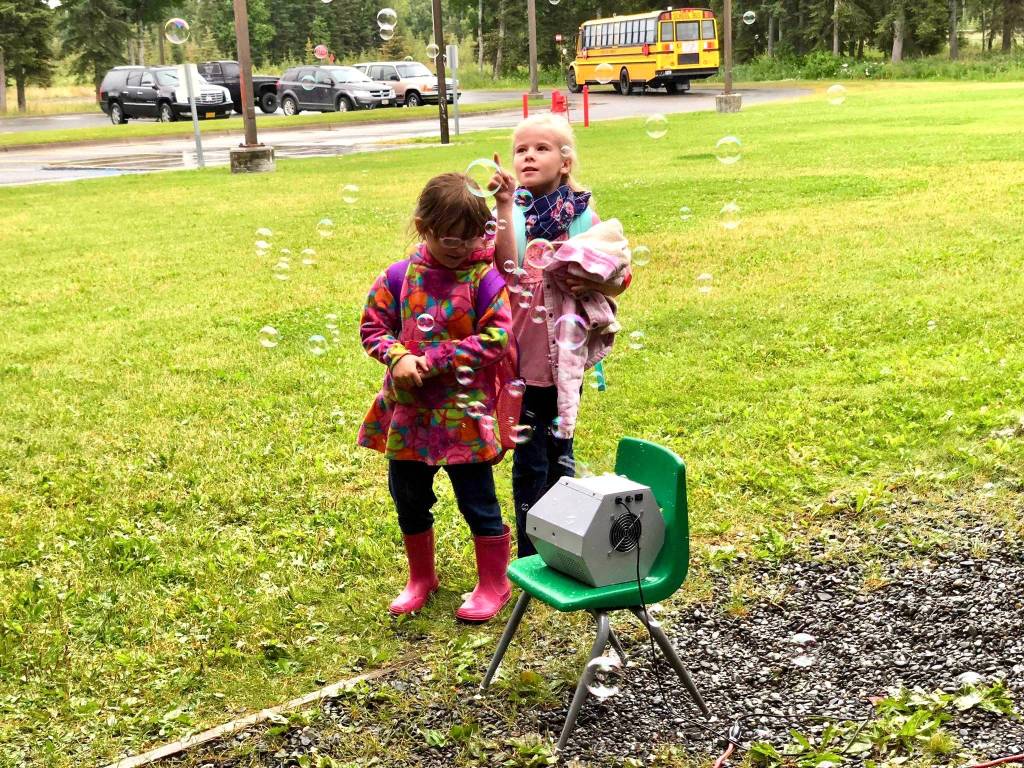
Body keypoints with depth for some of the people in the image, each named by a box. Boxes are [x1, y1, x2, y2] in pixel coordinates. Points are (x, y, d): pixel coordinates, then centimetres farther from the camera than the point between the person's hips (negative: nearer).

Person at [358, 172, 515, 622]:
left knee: (477, 501, 5)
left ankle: (493, 584, 25)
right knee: (408, 499, 16)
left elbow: (496, 338, -15)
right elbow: (373, 326, 5)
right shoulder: (400, 276, 0)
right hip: (409, 410, 5)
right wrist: (398, 357, -15)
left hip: (464, 413, -4)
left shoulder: (485, 279, -10)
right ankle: (421, 579, 37)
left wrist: (436, 359, -18)